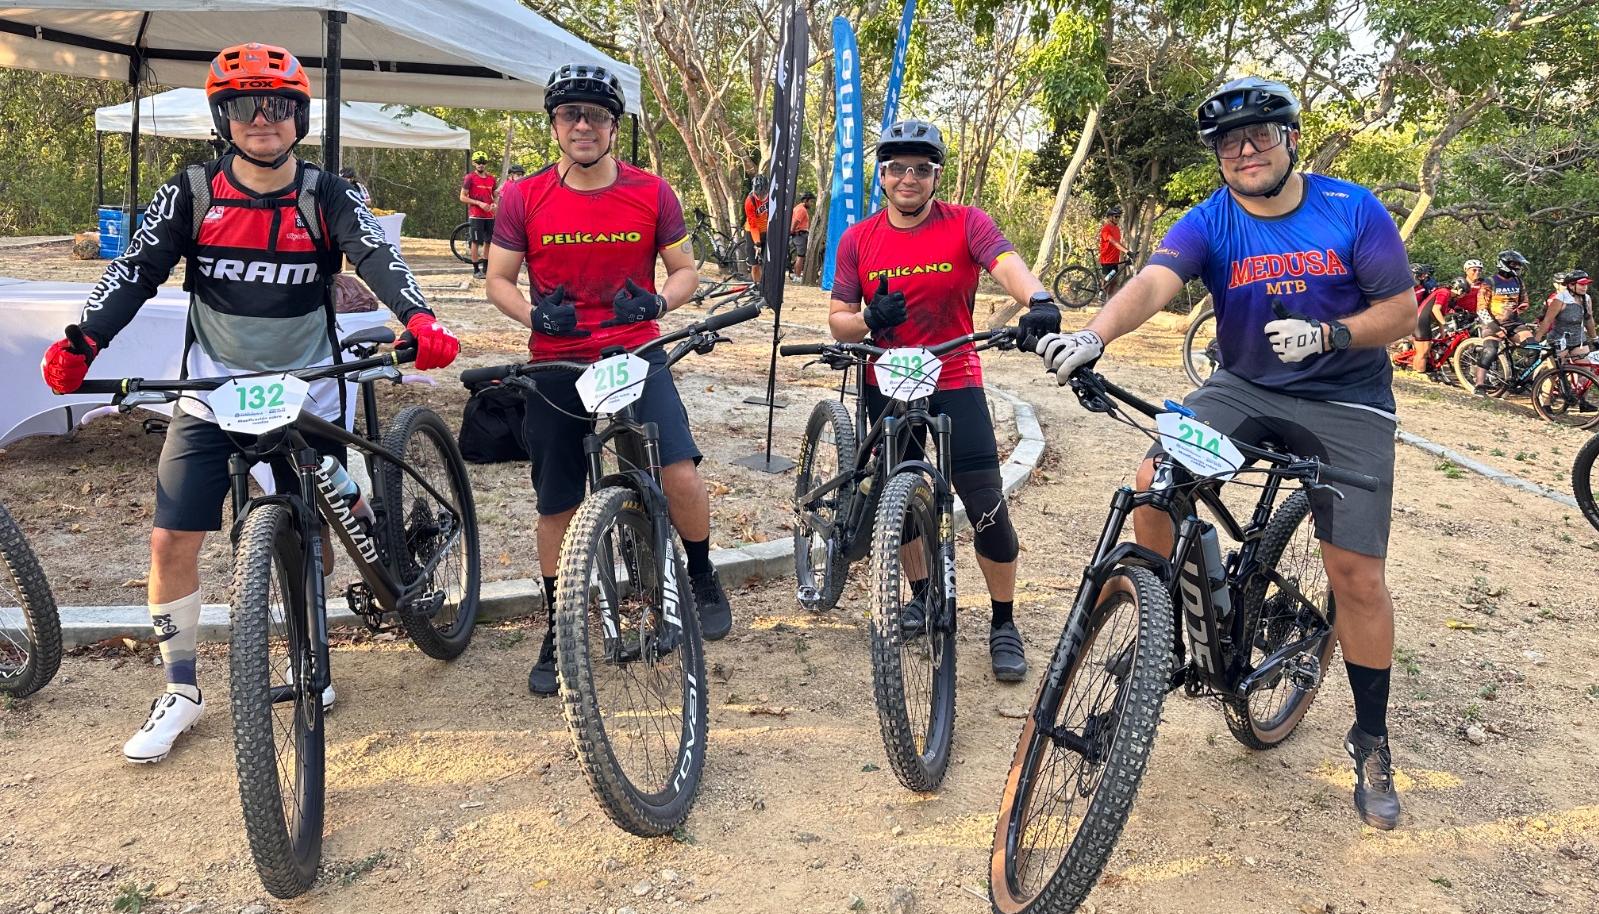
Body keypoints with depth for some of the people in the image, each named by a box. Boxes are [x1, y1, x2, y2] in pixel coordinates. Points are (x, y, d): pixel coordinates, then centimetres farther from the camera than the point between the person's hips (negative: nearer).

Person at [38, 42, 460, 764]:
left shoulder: (327, 197, -4)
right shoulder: (191, 192, -2)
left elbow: (378, 258, -19)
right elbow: (137, 270, -8)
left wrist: (420, 320, -40)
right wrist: (80, 343, -24)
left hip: (306, 399, 0)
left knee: (312, 541, 8)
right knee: (172, 540, -4)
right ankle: (181, 691, 14)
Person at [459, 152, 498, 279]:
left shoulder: (491, 179, 10)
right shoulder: (470, 178, -4)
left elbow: (495, 196, 20)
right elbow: (463, 197, -6)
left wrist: (494, 204, -3)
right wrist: (479, 203, -16)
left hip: (489, 215, 5)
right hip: (476, 215, -5)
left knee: (489, 241, 9)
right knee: (476, 242, -3)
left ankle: (486, 267, 20)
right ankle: (476, 270, 2)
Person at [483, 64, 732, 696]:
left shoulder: (652, 193, -2)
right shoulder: (525, 198, -1)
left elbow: (685, 269, 5)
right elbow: (498, 279, 4)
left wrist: (657, 300, -17)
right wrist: (533, 314, -17)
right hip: (557, 366, 1)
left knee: (681, 473, -21)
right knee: (557, 508, 8)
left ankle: (701, 577, 10)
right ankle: (558, 633, 27)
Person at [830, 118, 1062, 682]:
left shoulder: (966, 224, -8)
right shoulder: (858, 240, -1)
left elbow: (1006, 263, -27)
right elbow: (838, 319, 0)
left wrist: (1038, 301, -48)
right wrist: (869, 322, -23)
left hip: (954, 381, -3)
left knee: (987, 507, -7)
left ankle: (1003, 625, 10)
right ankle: (923, 594, 38)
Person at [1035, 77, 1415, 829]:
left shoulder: (1353, 210, -10)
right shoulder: (1211, 223, -10)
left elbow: (1402, 310, -6)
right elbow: (1152, 283, -29)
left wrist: (1326, 334, -26)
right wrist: (1093, 336, -49)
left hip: (1345, 400, -1)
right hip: (1245, 388, 1)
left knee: (1356, 576, -4)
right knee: (1153, 484, -23)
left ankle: (1371, 740, 17)